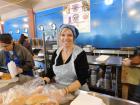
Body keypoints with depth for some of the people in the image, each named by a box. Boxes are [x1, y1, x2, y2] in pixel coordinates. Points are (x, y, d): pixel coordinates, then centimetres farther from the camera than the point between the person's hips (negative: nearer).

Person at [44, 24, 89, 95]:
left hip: (77, 92, -3)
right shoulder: (56, 52, 1)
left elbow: (82, 79, -16)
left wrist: (67, 89, -27)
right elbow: (51, 72, 8)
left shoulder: (80, 54, -12)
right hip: (58, 90, 4)